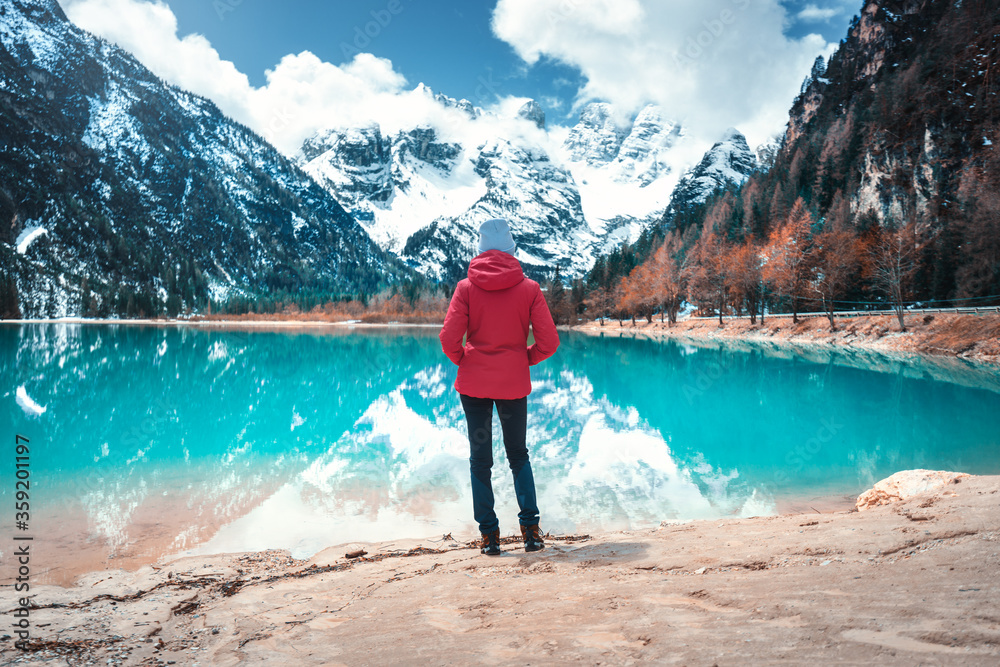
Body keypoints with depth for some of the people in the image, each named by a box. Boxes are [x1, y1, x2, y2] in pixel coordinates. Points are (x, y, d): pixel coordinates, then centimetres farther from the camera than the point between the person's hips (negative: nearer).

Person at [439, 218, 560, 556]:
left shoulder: (466, 288, -5)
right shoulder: (529, 289, -4)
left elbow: (449, 340, -12)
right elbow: (548, 342, -7)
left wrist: (463, 361, 7)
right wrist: (525, 358, 10)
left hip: (473, 383, 0)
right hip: (514, 383, 1)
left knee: (480, 459, 10)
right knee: (518, 454, 17)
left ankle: (489, 534, 13)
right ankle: (530, 528, 11)